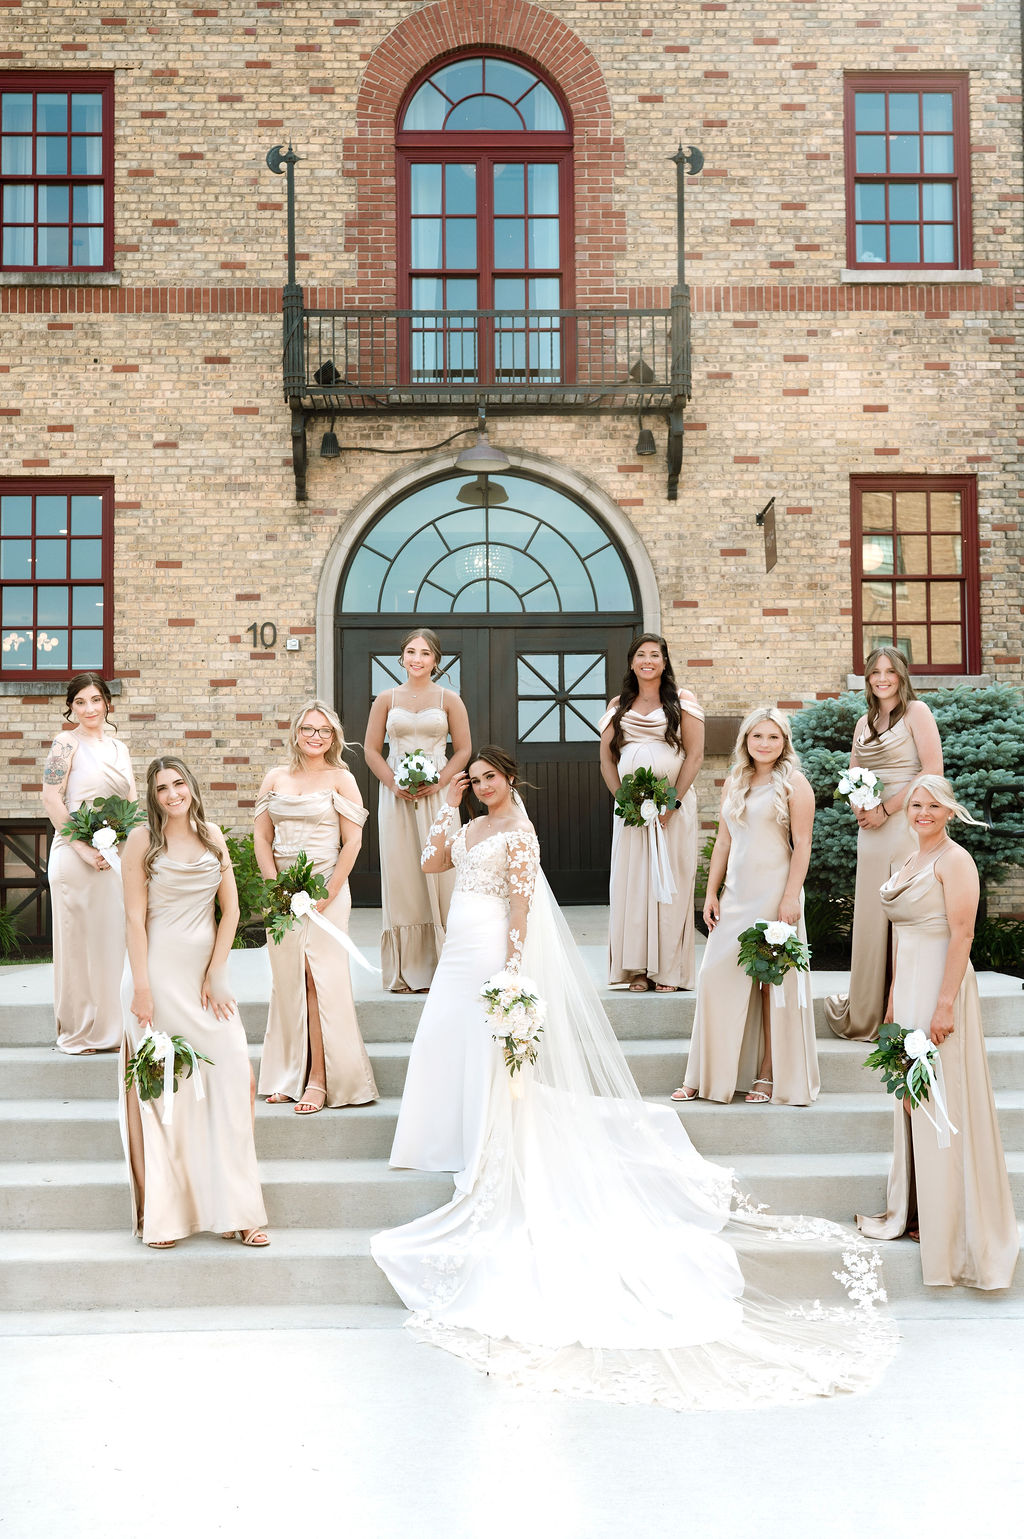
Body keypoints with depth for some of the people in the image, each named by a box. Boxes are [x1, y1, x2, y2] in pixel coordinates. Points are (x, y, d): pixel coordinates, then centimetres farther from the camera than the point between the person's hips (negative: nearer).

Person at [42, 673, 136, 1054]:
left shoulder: (119, 748, 14)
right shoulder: (66, 743, -4)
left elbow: (132, 803, 15)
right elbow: (51, 800, -11)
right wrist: (84, 848, -16)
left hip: (115, 858, 5)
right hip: (77, 856, -5)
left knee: (112, 938, 8)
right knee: (78, 940, 1)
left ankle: (109, 1027, 19)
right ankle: (79, 1031, 12)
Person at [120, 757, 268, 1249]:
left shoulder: (212, 835, 8)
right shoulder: (142, 840, -2)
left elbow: (231, 908, 8)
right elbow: (135, 917, -6)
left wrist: (214, 974, -1)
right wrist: (142, 987, -12)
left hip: (207, 973, 4)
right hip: (160, 973, -3)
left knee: (229, 1078, -2)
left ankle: (233, 1208, 7)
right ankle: (162, 1215, 9)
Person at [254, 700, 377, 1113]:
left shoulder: (341, 779, 1)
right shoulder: (275, 779, 10)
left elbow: (352, 841, -4)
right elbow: (261, 837, 8)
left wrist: (328, 894, -10)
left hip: (326, 889, -3)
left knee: (320, 980, -6)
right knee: (286, 981, 5)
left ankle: (320, 1079, -4)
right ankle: (287, 1076, 14)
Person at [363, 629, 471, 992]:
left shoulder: (449, 700, 5)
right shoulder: (386, 699, 8)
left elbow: (463, 750, 5)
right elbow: (371, 749, 8)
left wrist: (438, 782, -10)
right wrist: (393, 783, -7)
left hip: (437, 795, -1)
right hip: (396, 798, 1)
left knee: (438, 874, -4)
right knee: (400, 874, 0)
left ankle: (441, 968, 4)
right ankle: (405, 972, 7)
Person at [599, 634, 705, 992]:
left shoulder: (682, 700, 4)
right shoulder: (618, 705, 13)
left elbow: (695, 755, -2)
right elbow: (606, 760, 11)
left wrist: (673, 802, -10)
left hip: (674, 804, -3)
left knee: (672, 882, -2)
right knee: (631, 882, 1)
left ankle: (670, 970, 5)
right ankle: (638, 969, 7)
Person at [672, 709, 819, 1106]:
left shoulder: (793, 783, -2)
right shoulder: (733, 782, 14)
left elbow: (802, 844, -7)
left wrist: (791, 896, -15)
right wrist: (712, 892, 10)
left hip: (774, 894, -5)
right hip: (736, 895, 5)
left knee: (773, 981, -1)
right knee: (716, 976, 1)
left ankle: (769, 1075, 9)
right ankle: (705, 1076, 9)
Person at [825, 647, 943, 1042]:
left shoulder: (916, 711, -2)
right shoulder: (864, 723, 17)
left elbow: (933, 771, -11)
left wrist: (886, 809, -12)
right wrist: (859, 808, 1)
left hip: (908, 826, -6)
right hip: (872, 831, 6)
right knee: (870, 920, 7)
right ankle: (863, 1018, 16)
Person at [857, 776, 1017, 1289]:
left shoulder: (954, 860, -11)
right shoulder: (910, 862, 15)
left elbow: (962, 934, -18)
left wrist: (945, 1004, -22)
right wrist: (894, 997, 17)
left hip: (939, 984, -9)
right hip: (908, 984, 9)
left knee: (941, 1101, -3)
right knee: (911, 1097, 13)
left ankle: (950, 1223, 8)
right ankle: (913, 1209, 24)